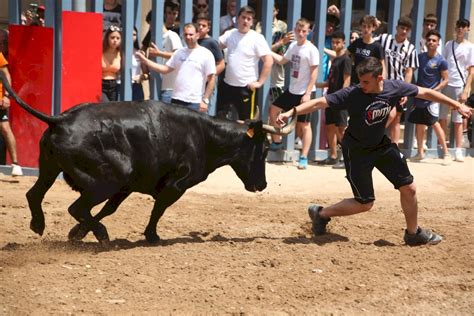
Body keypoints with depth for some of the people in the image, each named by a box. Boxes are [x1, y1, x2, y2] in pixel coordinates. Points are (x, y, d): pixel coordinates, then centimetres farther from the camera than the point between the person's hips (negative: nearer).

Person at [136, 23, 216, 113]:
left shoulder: (206, 54, -5)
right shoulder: (179, 52, 13)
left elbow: (211, 78, -6)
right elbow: (165, 69, 12)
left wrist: (205, 100, -12)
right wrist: (145, 60, 5)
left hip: (194, 103, -6)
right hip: (176, 100, 6)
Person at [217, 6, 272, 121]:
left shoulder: (257, 38, -11)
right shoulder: (230, 34, 5)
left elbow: (269, 61, -15)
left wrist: (260, 82, -16)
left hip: (246, 87, -5)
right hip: (227, 84, 5)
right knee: (220, 117, 14)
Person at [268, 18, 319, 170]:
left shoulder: (311, 49, -15)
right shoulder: (293, 46, 6)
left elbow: (314, 73, -16)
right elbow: (282, 60, 23)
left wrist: (307, 93, -19)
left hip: (303, 93, -8)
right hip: (291, 90, 8)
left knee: (304, 125, -3)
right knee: (273, 109, 18)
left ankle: (303, 158, -1)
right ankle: (276, 142, 33)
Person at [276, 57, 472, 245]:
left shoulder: (394, 88, -16)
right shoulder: (351, 94, -28)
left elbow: (425, 93, -2)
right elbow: (319, 103, -30)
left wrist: (456, 105, 4)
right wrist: (291, 112, -43)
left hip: (382, 145, 5)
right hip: (356, 150, -5)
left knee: (409, 189, 5)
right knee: (365, 203, -2)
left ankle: (413, 234, 27)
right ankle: (321, 214, 19)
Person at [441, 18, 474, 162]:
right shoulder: (449, 44, 12)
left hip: (459, 86, -4)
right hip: (445, 84, 4)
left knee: (457, 119, -2)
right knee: (442, 117, 7)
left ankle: (458, 150, 2)